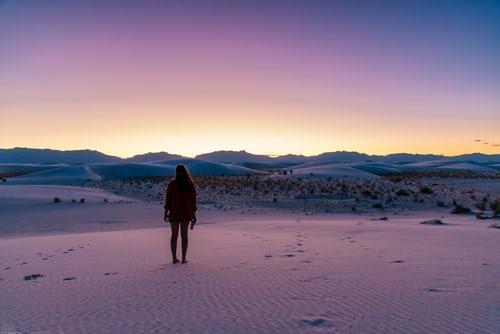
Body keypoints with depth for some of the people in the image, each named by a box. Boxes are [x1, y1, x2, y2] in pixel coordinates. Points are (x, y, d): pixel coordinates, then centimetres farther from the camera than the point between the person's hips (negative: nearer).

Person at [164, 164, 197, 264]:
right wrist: (194, 215, 3)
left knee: (174, 235, 9)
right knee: (184, 235, 8)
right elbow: (193, 201, -3)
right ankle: (184, 258, 8)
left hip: (174, 212, -1)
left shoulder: (172, 184, -7)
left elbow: (168, 199, -7)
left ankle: (174, 258, 12)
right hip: (186, 213, 1)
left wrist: (166, 213, 1)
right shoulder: (191, 185, -3)